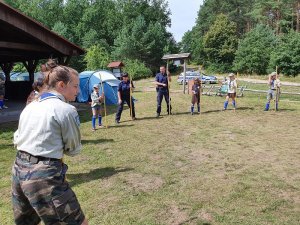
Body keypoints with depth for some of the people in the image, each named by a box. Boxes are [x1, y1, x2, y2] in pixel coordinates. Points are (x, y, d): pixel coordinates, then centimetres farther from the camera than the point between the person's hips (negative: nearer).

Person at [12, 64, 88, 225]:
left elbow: (17, 140, 18)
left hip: (19, 170, 9)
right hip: (44, 175, -8)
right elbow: (74, 149, -5)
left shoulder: (30, 106, 10)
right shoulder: (66, 109, -12)